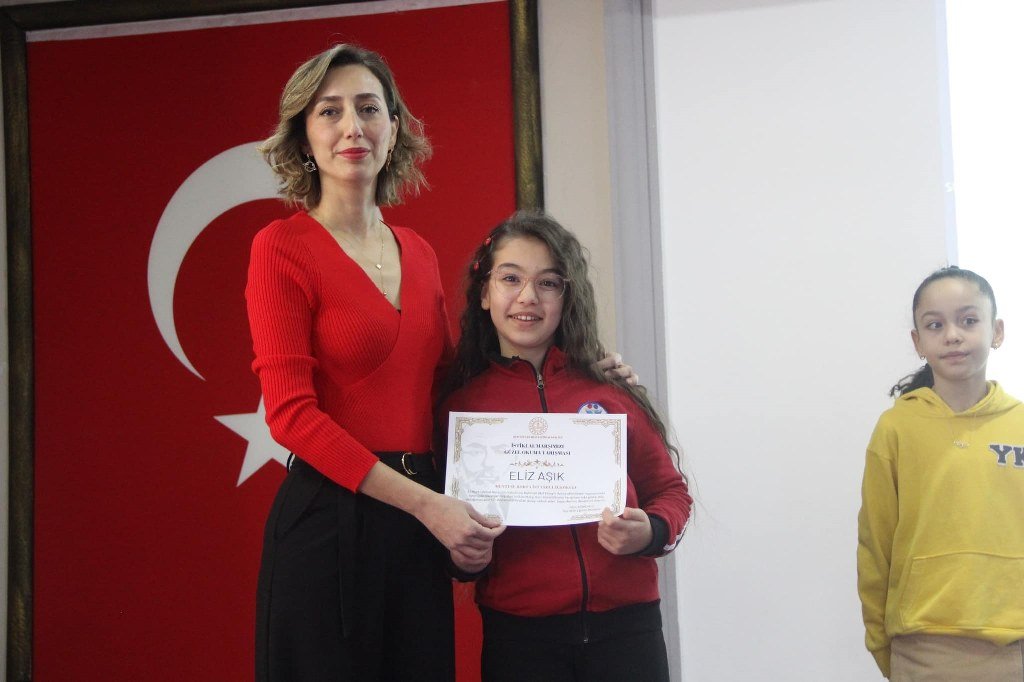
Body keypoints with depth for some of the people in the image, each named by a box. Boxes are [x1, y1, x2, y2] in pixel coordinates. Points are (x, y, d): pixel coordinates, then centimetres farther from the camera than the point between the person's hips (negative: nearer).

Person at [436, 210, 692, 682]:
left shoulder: (610, 389, 2)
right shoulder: (460, 404, 3)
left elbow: (668, 489, 8)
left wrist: (651, 532, -12)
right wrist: (461, 560, -9)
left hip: (624, 625, 0)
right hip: (516, 636, 0)